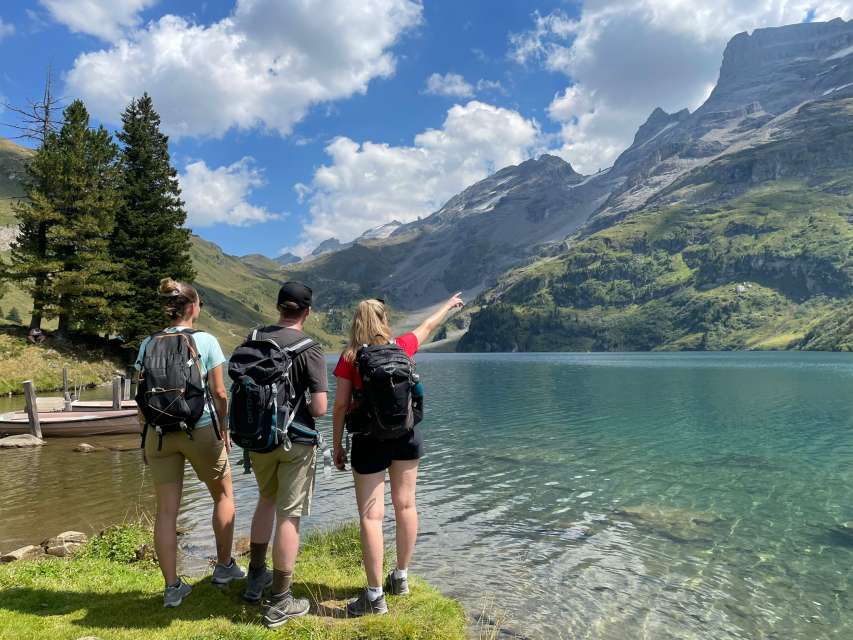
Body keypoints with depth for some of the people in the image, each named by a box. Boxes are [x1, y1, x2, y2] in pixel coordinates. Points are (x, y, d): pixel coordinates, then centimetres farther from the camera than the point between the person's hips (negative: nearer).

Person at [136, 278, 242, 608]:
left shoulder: (148, 344, 3)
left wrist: (145, 437, 12)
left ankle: (172, 587, 14)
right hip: (201, 429, -3)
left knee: (166, 510, 8)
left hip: (159, 432, 3)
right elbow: (219, 393, -7)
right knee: (223, 495, 18)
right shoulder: (206, 341, -7)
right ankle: (224, 566, 28)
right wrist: (224, 430, 6)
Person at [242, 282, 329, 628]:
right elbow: (319, 408, -20)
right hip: (296, 441, -5)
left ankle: (256, 577, 37)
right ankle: (279, 602, 17)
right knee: (288, 515, 6)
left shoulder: (254, 338, -2)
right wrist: (303, 411, 2)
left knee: (267, 499, 26)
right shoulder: (310, 349, -16)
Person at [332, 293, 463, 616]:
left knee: (371, 515, 0)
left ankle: (375, 596, 4)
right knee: (405, 505, 15)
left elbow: (340, 405, -7)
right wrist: (449, 305, 36)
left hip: (370, 438, -3)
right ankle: (401, 578, 29)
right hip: (406, 433, 4)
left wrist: (337, 444, 3)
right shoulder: (401, 346, 1)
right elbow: (428, 326, 19)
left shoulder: (349, 357, -7)